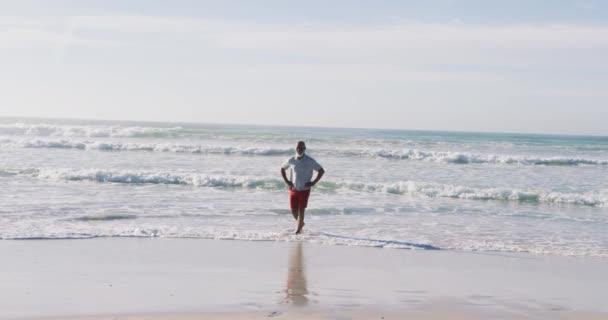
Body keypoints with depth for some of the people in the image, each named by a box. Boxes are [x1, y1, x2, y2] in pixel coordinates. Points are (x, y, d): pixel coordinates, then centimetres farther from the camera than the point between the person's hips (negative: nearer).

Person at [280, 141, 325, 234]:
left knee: (301, 210, -7)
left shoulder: (310, 161, -10)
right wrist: (287, 181, 3)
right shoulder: (291, 160, -3)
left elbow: (321, 171, -3)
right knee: (293, 210, 6)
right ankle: (300, 223, 33)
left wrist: (313, 182, -9)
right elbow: (282, 168, 14)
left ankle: (298, 229, 3)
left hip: (305, 189, -3)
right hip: (293, 189, 3)